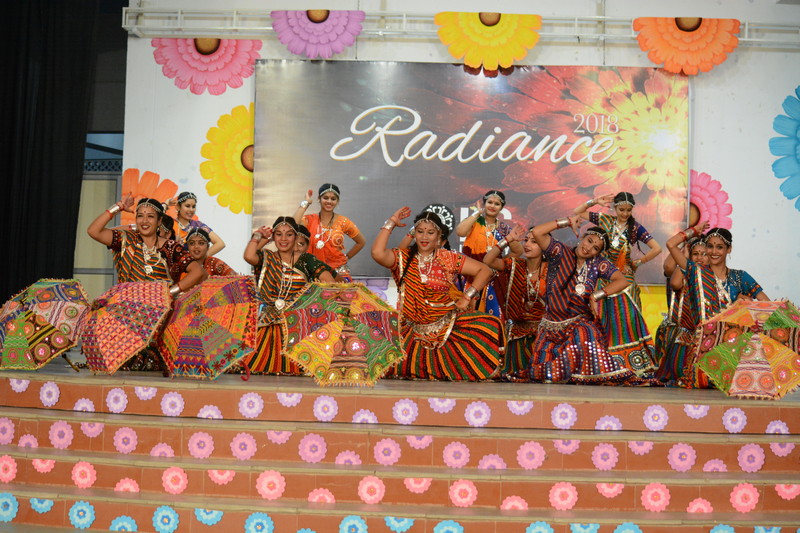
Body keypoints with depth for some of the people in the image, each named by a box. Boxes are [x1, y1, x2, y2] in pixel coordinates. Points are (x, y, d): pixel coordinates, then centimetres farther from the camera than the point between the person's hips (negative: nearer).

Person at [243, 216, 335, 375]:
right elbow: (249, 256, -11)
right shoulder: (266, 258, 12)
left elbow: (331, 284, 1)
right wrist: (258, 235, 5)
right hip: (270, 324, 0)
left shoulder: (306, 260, 11)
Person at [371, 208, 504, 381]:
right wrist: (391, 223, -6)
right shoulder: (403, 258, 5)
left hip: (448, 325, 1)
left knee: (490, 326, -23)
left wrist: (467, 296, -6)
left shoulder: (449, 258, 7)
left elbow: (485, 270, 6)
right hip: (413, 328, -1)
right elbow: (377, 253, -15)